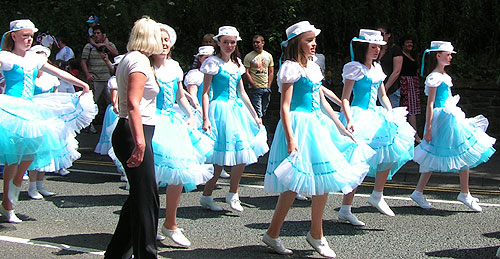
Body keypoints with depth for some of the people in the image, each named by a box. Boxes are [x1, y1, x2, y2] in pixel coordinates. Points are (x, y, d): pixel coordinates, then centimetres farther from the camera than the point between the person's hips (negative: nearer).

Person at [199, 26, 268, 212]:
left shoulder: (236, 63, 14)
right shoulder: (213, 63, -5)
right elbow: (205, 93, -8)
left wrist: (254, 115, 19)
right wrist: (205, 119, -16)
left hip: (237, 109, 7)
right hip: (220, 109, -7)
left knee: (243, 153, 1)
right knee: (220, 159, -8)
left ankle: (232, 194, 14)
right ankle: (206, 196, 5)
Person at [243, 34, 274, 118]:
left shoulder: (268, 56, 11)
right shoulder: (248, 57, -2)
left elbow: (271, 72, 13)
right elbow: (247, 73, -6)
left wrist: (268, 86, 1)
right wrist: (254, 86, -12)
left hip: (266, 88, 5)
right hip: (255, 89, -5)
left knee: (263, 111, 10)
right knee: (257, 113, -10)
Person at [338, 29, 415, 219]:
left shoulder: (377, 68, 15)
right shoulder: (355, 68, -7)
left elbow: (383, 96, 23)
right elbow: (345, 98, -11)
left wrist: (392, 116, 12)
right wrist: (349, 121, -24)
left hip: (375, 116, 8)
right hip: (359, 116, -8)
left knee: (390, 153, 0)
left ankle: (377, 196, 16)